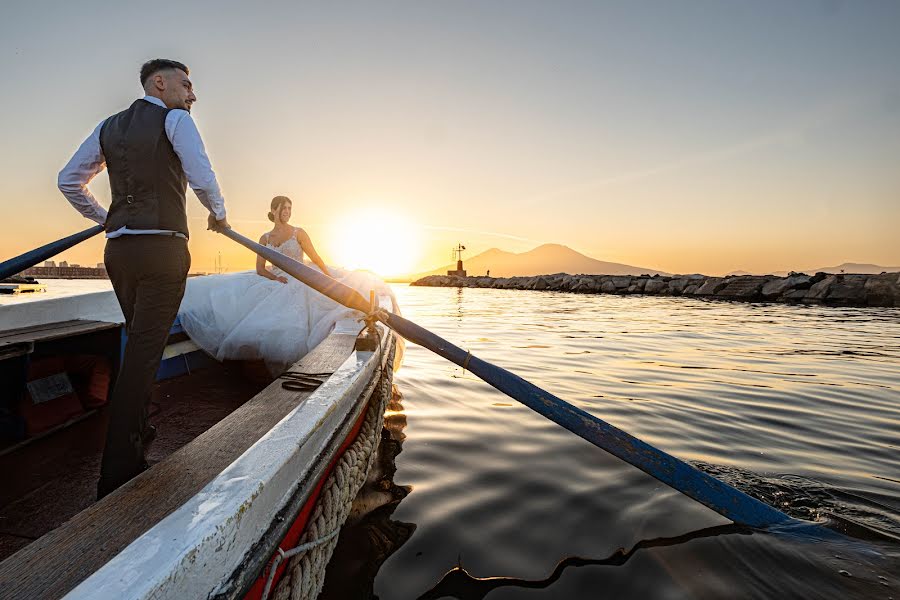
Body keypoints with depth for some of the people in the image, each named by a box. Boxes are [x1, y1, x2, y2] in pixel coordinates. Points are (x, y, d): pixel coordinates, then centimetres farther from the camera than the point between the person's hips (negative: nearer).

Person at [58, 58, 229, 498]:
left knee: (139, 343, 20)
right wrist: (218, 215, 5)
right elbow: (202, 178, -12)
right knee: (145, 350, -6)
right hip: (162, 249, -7)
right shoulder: (175, 119, 0)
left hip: (118, 249, 7)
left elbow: (68, 181, 19)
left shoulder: (109, 126, 19)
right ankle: (118, 471, -3)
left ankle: (136, 432, 33)